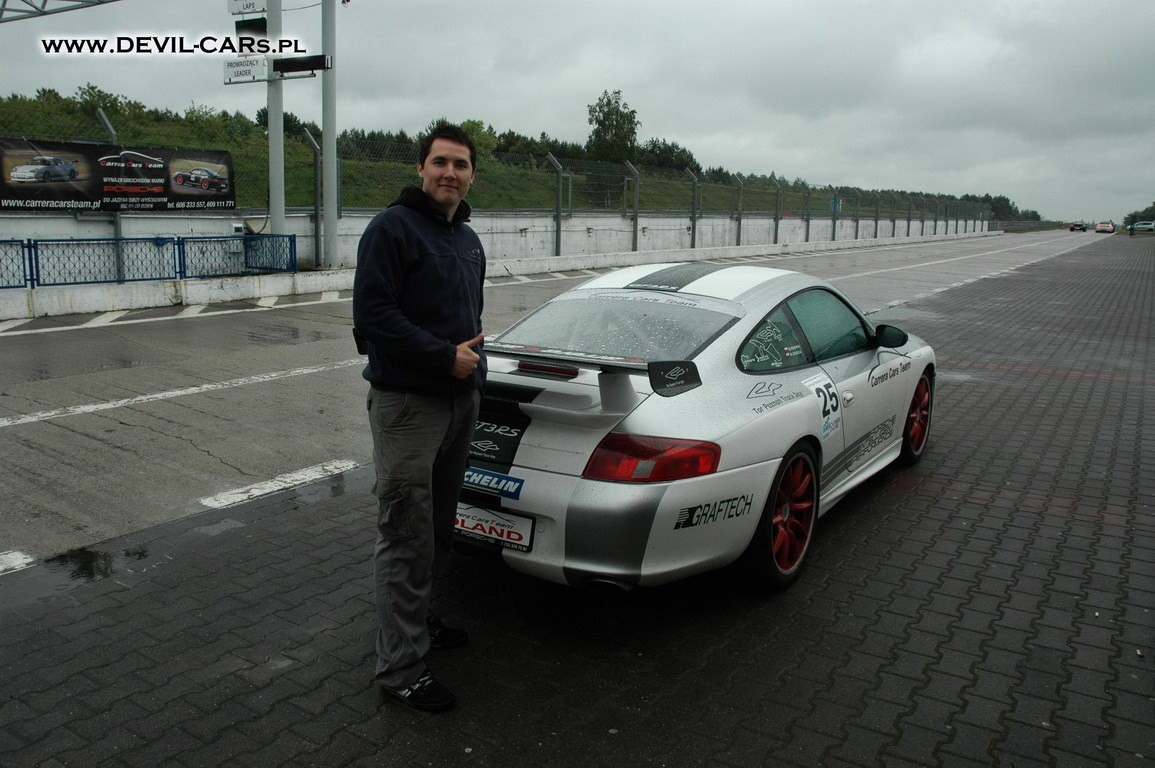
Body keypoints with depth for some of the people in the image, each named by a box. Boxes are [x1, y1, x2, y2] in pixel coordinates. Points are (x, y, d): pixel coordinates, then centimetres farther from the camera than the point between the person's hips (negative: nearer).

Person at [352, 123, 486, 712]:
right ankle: (400, 668, 6)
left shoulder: (468, 240, 16)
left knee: (437, 529, 18)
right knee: (405, 537, -4)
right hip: (406, 404, -8)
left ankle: (416, 622, 36)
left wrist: (473, 357, 11)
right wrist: (446, 358, -19)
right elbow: (373, 314, -19)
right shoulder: (392, 228, -10)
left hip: (460, 401, 8)